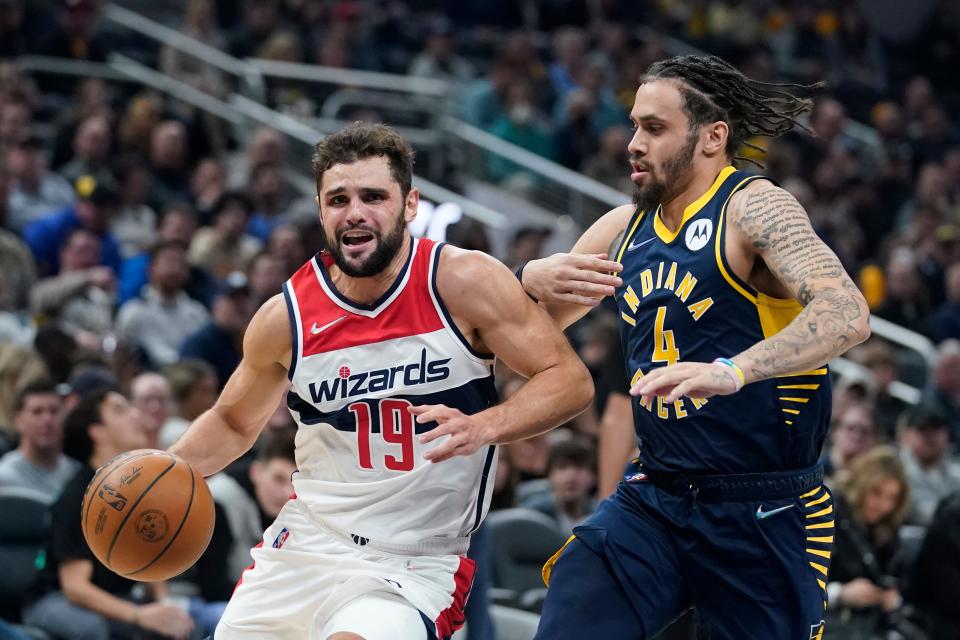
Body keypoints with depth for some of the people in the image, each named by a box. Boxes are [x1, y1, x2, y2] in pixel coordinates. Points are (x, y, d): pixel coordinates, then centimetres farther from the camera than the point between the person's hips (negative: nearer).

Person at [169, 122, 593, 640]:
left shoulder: (464, 282, -11)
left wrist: (481, 427, -26)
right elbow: (233, 423, 15)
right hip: (303, 551, 4)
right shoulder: (286, 316, -2)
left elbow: (570, 380, -9)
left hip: (414, 565, -4)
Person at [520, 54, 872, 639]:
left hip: (765, 516, -5)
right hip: (653, 499, 5)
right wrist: (534, 281, -6)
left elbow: (848, 314, -27)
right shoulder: (623, 229, 9)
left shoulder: (754, 208, -11)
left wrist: (732, 370, -42)